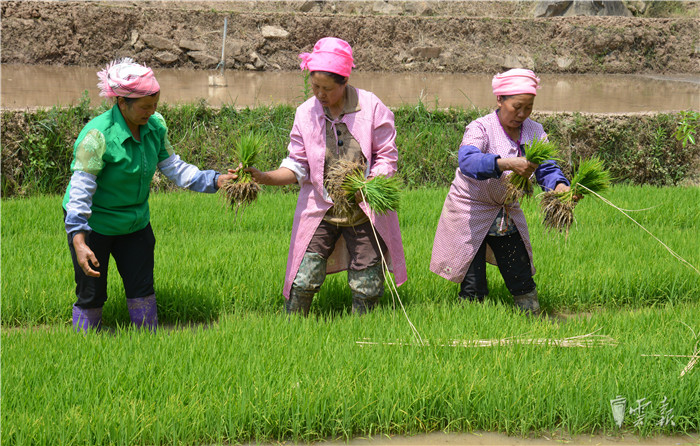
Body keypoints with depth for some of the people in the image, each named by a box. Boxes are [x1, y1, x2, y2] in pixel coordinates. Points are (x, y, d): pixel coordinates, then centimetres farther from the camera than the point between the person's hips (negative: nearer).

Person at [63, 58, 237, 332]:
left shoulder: (155, 126, -8)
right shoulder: (98, 135, -28)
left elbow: (173, 167, 3)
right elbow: (81, 189, -27)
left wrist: (214, 180, -10)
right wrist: (79, 242, -33)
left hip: (135, 222, 6)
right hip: (93, 224, -6)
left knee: (142, 288, 13)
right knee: (92, 294, 4)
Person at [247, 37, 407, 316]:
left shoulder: (372, 108, -7)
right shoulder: (305, 113, 0)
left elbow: (387, 157, -5)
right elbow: (297, 167, 1)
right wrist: (263, 177, -17)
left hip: (365, 212, -1)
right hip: (320, 210, 1)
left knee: (367, 287, 4)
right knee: (303, 280, -7)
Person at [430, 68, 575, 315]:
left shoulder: (535, 132, -1)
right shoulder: (480, 128, -18)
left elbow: (547, 168, -9)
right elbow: (467, 162, -38)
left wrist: (560, 186, -33)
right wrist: (507, 164, -52)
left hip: (508, 216, 5)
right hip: (470, 213, -5)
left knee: (522, 282, 6)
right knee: (472, 288, -3)